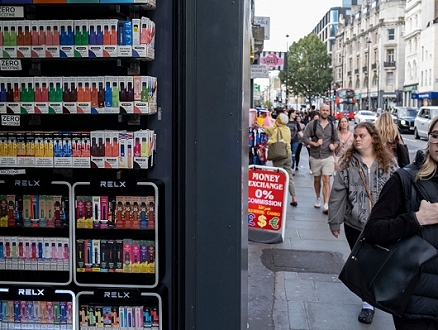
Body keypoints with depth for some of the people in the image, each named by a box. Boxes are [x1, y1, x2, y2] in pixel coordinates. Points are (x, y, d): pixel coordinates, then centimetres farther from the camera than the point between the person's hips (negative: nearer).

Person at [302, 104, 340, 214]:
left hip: (328, 157, 0)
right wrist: (314, 144, -16)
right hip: (315, 156, 0)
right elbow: (305, 138, -4)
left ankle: (326, 205, -15)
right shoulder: (312, 124, 0)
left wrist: (334, 146, -6)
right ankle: (318, 198, 38)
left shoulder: (332, 126, 8)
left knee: (326, 180, -10)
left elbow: (336, 139, 16)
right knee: (317, 179, 14)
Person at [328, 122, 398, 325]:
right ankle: (369, 301, 27)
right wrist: (334, 222, -2)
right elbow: (337, 194, -2)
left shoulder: (388, 163, -2)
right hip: (354, 223, 0)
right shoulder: (347, 163, -4)